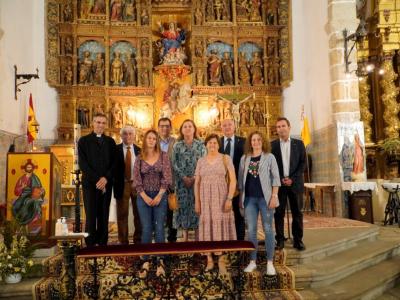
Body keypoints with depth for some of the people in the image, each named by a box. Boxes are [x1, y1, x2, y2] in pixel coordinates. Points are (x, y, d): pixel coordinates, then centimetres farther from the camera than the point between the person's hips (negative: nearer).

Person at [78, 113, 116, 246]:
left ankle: (103, 244, 11)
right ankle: (90, 245, 5)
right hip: (90, 183, -2)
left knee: (104, 216, 4)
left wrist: (106, 178, -9)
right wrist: (97, 179, -12)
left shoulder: (110, 141, 12)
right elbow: (82, 164, -4)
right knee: (91, 216, -3)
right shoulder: (84, 141, 4)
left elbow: (114, 163, 5)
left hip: (106, 184, 2)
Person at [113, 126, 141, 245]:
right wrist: (115, 183, -11)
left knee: (138, 214, 9)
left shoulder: (139, 150, 5)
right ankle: (123, 240, 15)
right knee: (122, 214, 5)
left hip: (137, 184, 2)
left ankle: (138, 239, 22)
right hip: (122, 185, -1)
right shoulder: (116, 149, 1)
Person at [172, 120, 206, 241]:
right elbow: (174, 164, 2)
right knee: (183, 204, 1)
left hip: (197, 180, 0)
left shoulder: (200, 144, 6)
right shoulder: (177, 145, 8)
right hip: (182, 180, 1)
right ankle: (185, 237, 10)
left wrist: (194, 177, -11)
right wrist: (184, 177, -10)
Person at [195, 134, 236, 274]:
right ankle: (209, 261, 14)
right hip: (205, 197, 3)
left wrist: (229, 198, -14)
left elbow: (233, 180, -5)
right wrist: (197, 201, 1)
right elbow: (197, 182, 8)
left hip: (221, 197, -2)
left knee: (221, 227, -2)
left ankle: (221, 261, 8)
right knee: (207, 227, 4)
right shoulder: (201, 161, 9)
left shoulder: (225, 158, -1)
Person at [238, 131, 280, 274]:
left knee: (268, 229, 1)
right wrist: (241, 197, 9)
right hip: (249, 198, 3)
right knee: (251, 230, 6)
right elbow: (241, 179, 13)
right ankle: (252, 261, 15)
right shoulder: (244, 158, 10)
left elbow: (275, 178, -3)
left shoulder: (269, 157, 1)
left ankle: (270, 263, 9)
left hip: (265, 197, -3)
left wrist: (274, 196, -10)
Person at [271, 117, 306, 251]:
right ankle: (280, 240, 9)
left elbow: (303, 163, 2)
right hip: (278, 183, 0)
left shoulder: (299, 144, 7)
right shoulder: (272, 145, 5)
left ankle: (298, 240, 12)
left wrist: (292, 179, -9)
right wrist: (280, 179, -9)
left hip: (295, 183, 1)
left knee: (297, 213, 3)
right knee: (279, 213, 1)